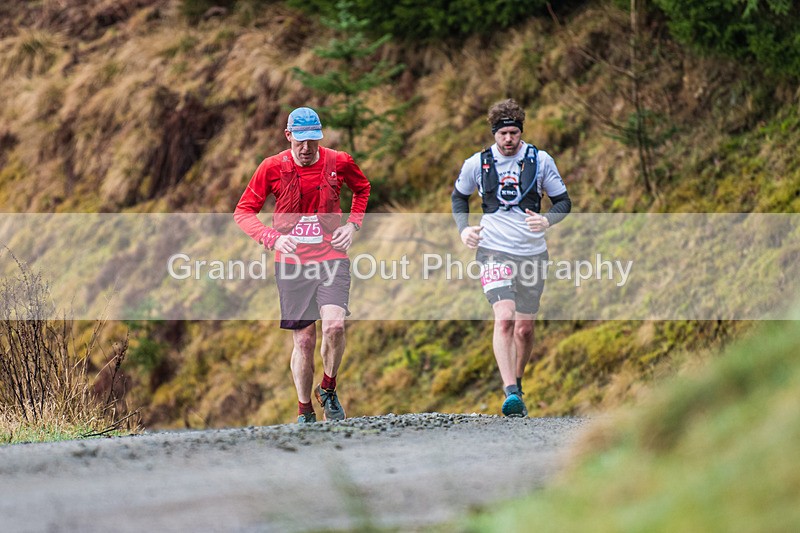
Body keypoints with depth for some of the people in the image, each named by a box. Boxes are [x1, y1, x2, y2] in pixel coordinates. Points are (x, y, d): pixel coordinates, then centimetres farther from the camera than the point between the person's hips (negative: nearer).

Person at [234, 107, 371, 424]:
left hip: (331, 257, 0)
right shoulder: (273, 168, -4)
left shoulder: (339, 163, 0)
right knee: (303, 340, 1)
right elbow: (243, 211, 2)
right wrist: (272, 238, -14)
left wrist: (353, 224, 6)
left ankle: (328, 390, 3)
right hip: (292, 262, 0)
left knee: (334, 324, -22)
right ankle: (304, 412, 18)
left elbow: (362, 188, 22)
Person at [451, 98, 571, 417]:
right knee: (504, 318, -21)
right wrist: (463, 228, 1)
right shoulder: (477, 164, 1)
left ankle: (517, 385, 32)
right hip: (493, 250, -2)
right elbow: (459, 196, 18)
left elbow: (563, 201, 7)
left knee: (524, 328, 9)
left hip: (533, 252, 2)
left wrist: (547, 220, -14)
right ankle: (510, 392, -27)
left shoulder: (540, 161, 0)